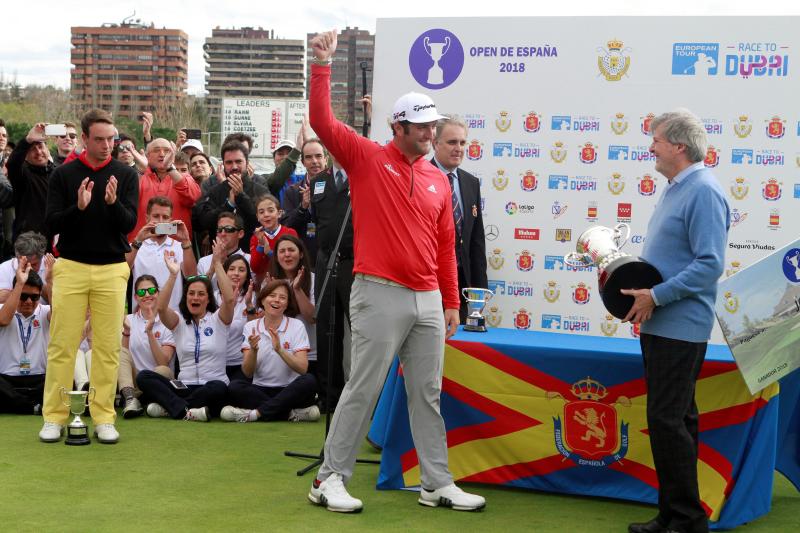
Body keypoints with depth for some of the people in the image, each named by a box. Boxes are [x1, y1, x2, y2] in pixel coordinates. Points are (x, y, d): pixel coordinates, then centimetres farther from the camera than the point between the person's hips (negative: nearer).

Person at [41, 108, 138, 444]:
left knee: (108, 347, 2)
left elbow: (129, 224, -4)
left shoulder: (126, 175, 4)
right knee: (62, 345, 0)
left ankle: (104, 418, 10)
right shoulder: (63, 175, 3)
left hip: (112, 270, 0)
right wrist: (78, 207, -20)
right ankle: (54, 417, 8)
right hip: (70, 268, 0)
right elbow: (51, 224, -2)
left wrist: (113, 202, -23)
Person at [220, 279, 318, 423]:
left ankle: (255, 413, -29)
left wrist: (279, 350, -24)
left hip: (289, 391, -1)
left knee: (309, 381, -31)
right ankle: (292, 413, -27)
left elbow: (303, 368, -11)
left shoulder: (296, 326, 1)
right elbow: (248, 373, -2)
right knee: (235, 388, -28)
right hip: (260, 391, 1)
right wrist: (253, 350, -21)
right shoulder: (251, 327, 5)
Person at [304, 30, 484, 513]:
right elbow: (322, 121, -13)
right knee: (362, 390, -1)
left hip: (428, 301, 5)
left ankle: (438, 485, 18)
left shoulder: (439, 180, 12)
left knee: (428, 395, 11)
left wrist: (452, 302, 13)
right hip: (381, 296, -5)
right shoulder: (366, 159, -1)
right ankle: (330, 479, 10)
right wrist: (323, 66, -18)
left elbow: (446, 246, 14)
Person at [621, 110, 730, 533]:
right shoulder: (675, 190, 15)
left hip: (680, 327, -10)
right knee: (674, 419, 14)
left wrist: (656, 296, -21)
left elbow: (709, 264, -23)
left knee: (668, 421, -9)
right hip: (659, 325, 10)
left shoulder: (703, 192, -16)